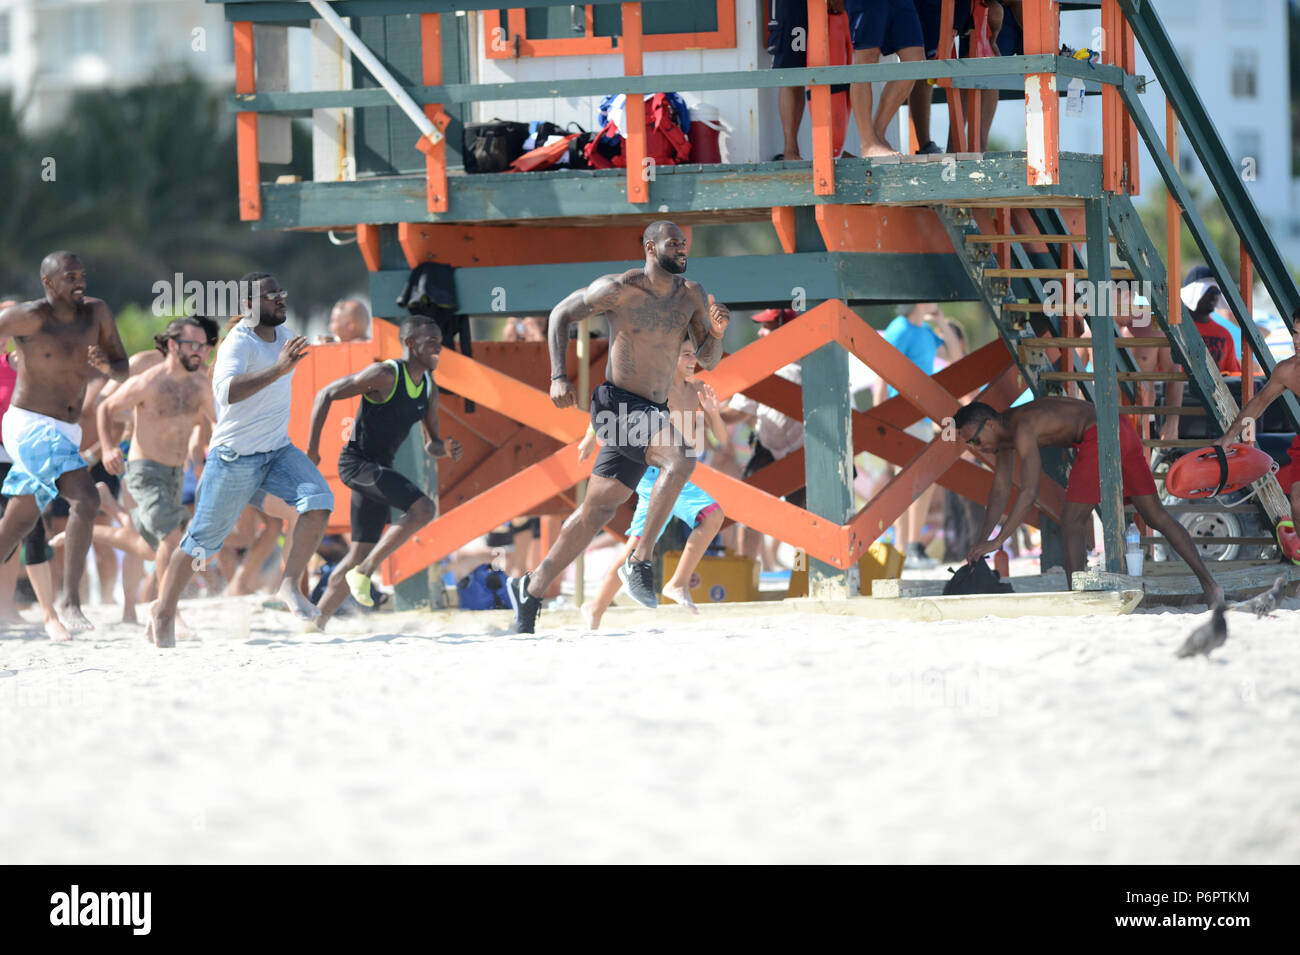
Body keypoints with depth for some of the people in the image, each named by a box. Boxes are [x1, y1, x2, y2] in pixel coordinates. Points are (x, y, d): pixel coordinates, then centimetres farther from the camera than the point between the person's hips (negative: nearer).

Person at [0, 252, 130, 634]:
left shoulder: (96, 312, 4)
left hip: (63, 434, 7)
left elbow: (124, 370, 8)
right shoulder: (31, 317, -14)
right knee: (86, 499, -25)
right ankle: (70, 599, -23)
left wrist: (106, 366, -14)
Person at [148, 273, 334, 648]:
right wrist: (279, 369, -48)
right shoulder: (238, 343, -20)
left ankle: (289, 585, -12)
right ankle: (164, 611, 20)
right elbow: (226, 390, -40)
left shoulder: (282, 335, 7)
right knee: (203, 539, 2)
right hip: (235, 458, -7)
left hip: (278, 451, 7)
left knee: (319, 499, -18)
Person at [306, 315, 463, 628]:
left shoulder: (429, 390, 11)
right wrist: (312, 447, -12)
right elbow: (326, 395, -11)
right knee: (424, 508, -24)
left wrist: (445, 449, -7)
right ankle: (364, 572, -17)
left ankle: (316, 624, 17)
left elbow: (430, 444, 17)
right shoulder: (384, 375, -14)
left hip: (380, 469, 9)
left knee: (360, 555, 10)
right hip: (357, 462, -9)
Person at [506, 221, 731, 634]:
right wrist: (558, 377, -8)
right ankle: (640, 562, -24)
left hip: (650, 415, 7)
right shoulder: (620, 289, -9)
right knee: (680, 459, -30)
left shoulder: (692, 297, 7)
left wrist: (715, 333, -12)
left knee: (596, 512, 11)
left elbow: (708, 360, 11)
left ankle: (531, 589, 22)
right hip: (616, 405, -7)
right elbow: (561, 314, 2)